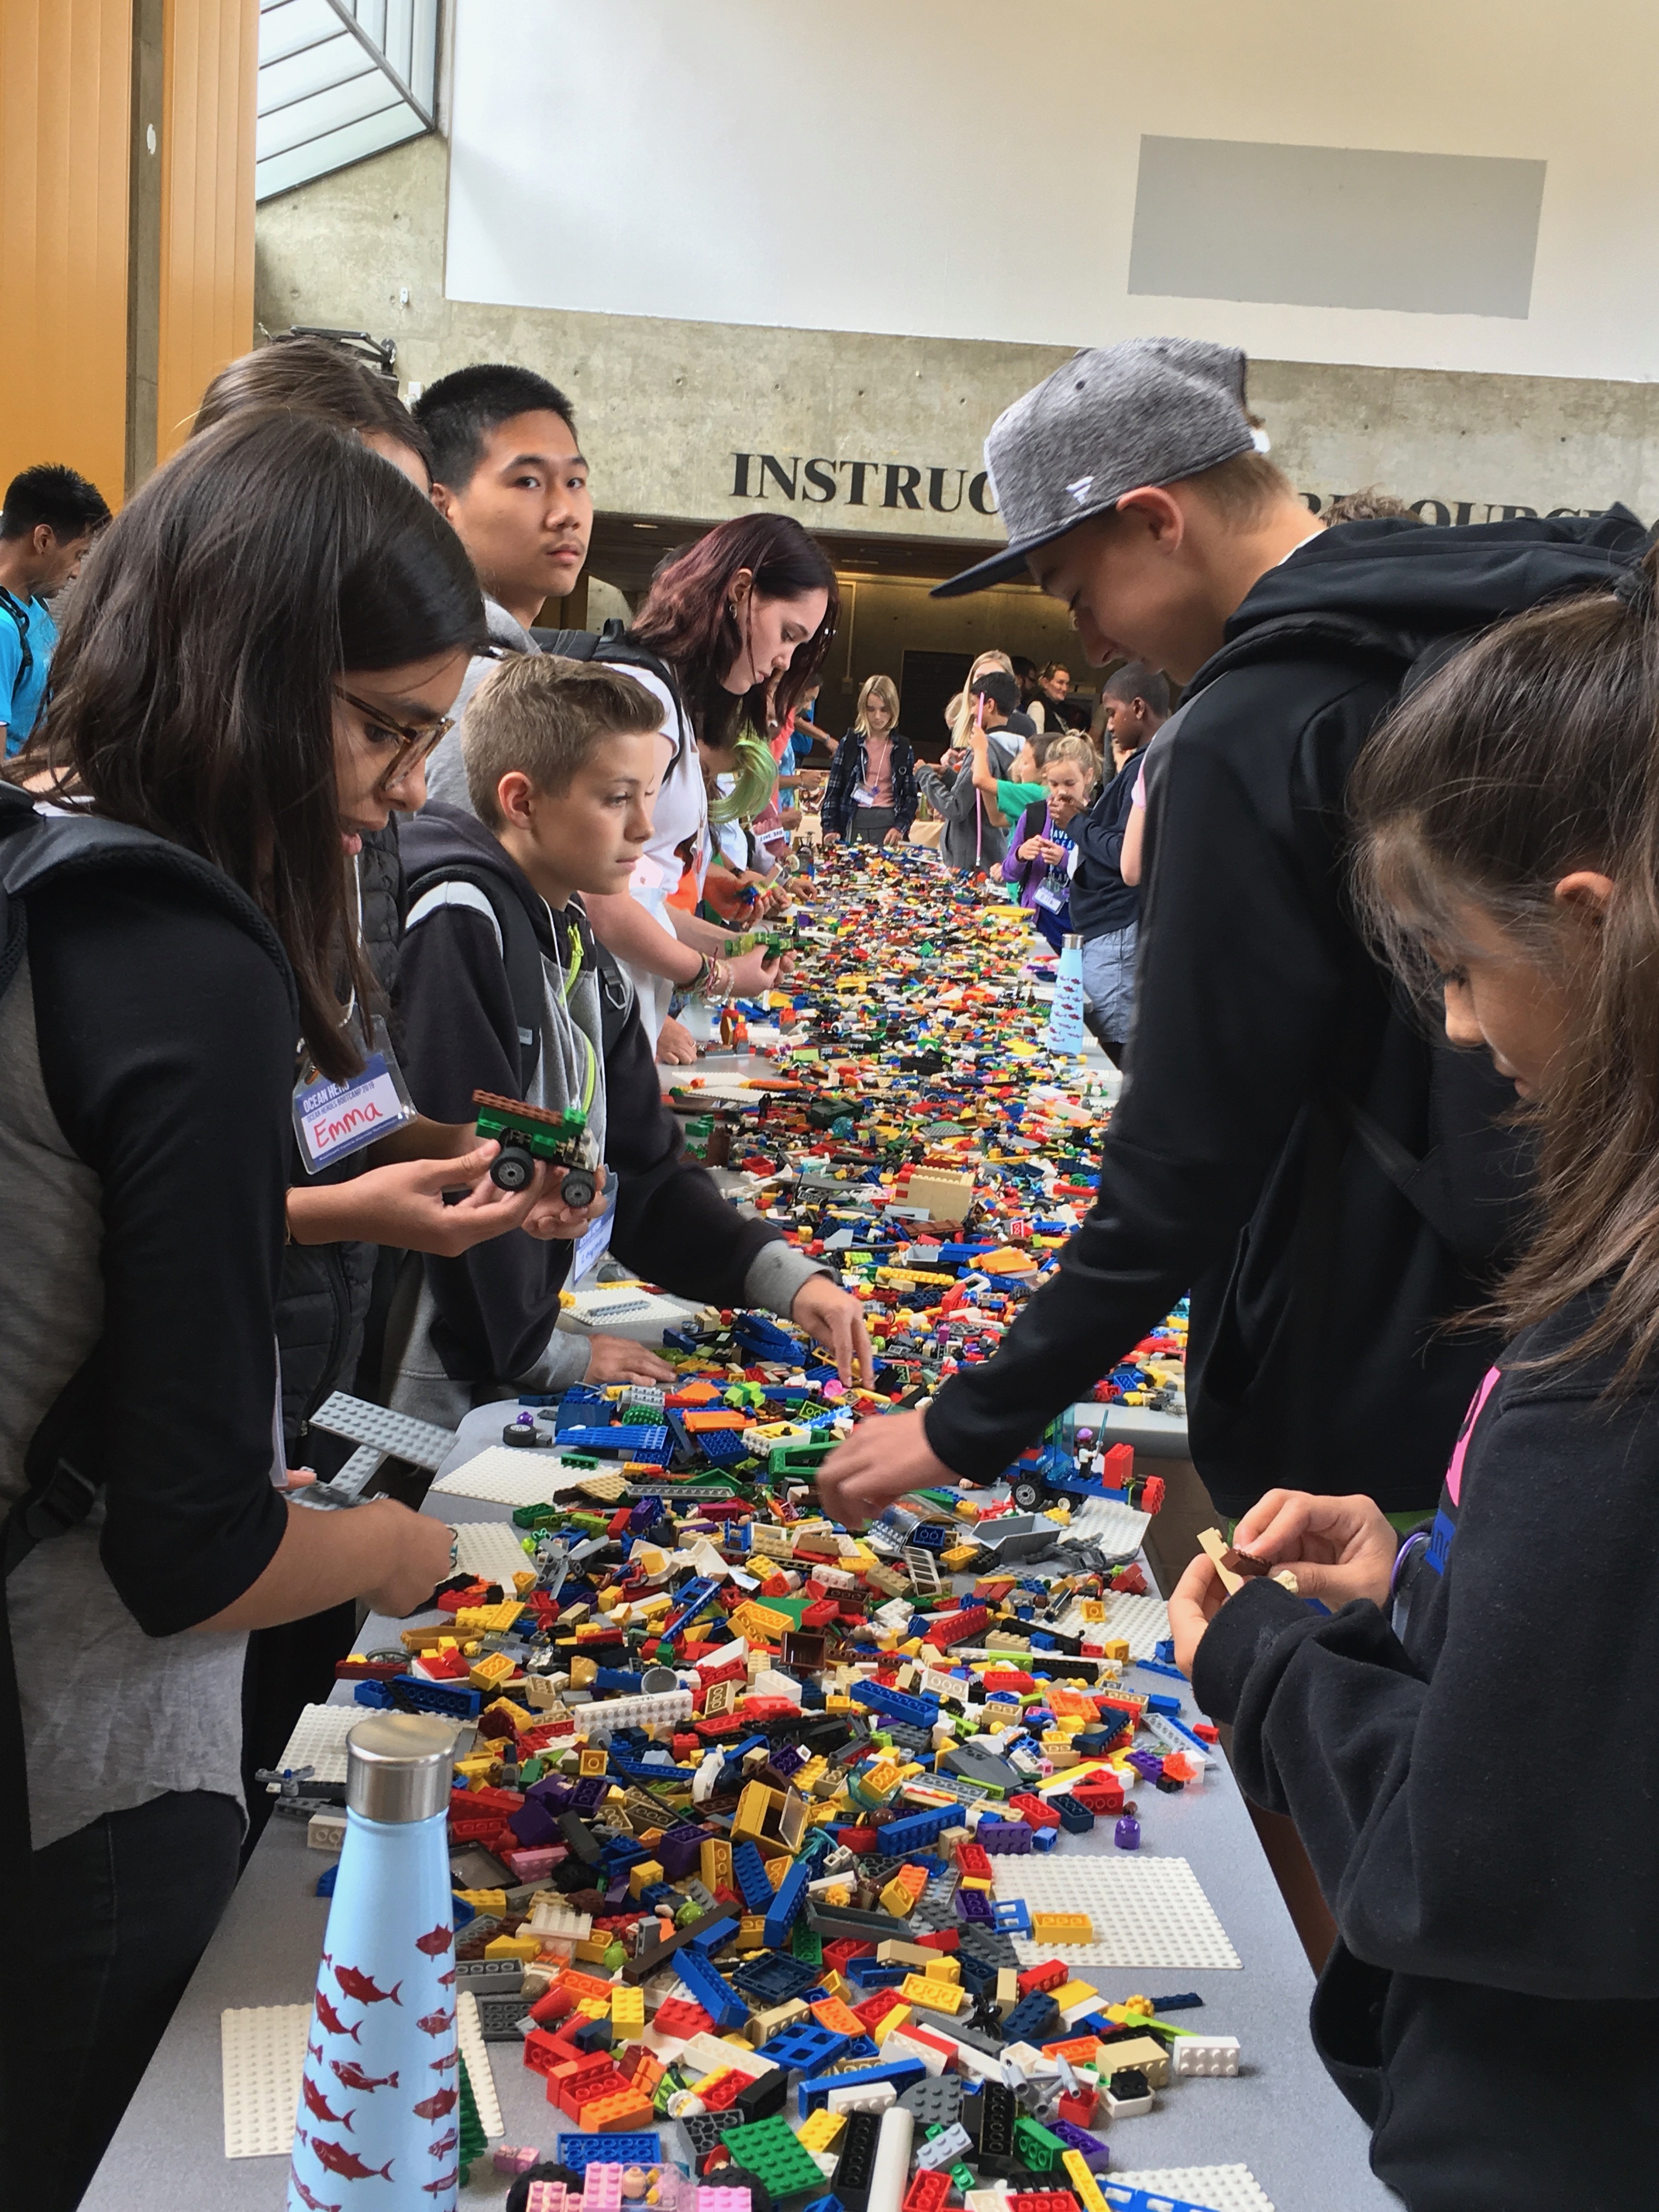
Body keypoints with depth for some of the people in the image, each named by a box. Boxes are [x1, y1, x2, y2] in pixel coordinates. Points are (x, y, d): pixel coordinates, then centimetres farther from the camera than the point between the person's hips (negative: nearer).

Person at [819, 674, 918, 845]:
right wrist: (831, 829, -5)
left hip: (888, 824, 0)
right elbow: (833, 791, 5)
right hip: (855, 823, 0)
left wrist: (900, 827, -6)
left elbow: (910, 796, 10)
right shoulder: (850, 743, 6)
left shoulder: (903, 748, 8)